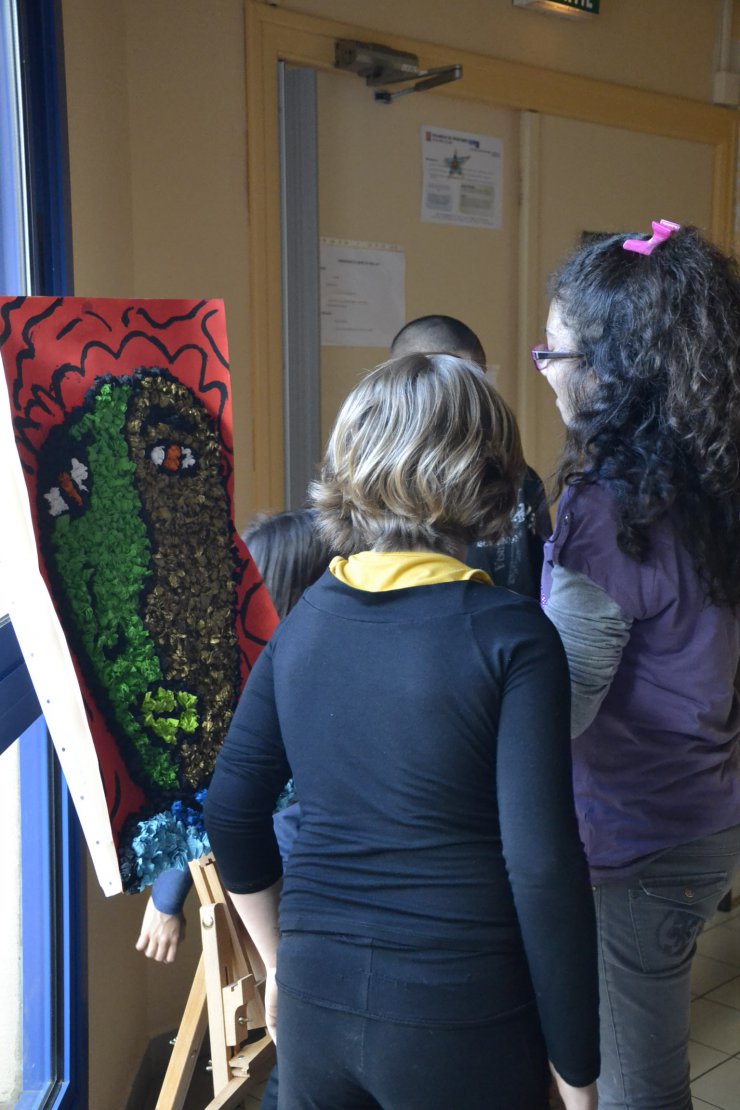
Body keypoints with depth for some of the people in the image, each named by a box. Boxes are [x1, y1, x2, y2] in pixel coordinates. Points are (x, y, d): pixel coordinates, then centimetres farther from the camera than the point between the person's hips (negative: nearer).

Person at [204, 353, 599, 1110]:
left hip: (316, 1000, 4)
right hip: (462, 1018, -4)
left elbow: (230, 814, 5)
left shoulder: (304, 618, 0)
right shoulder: (510, 636, -14)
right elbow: (543, 867, -17)